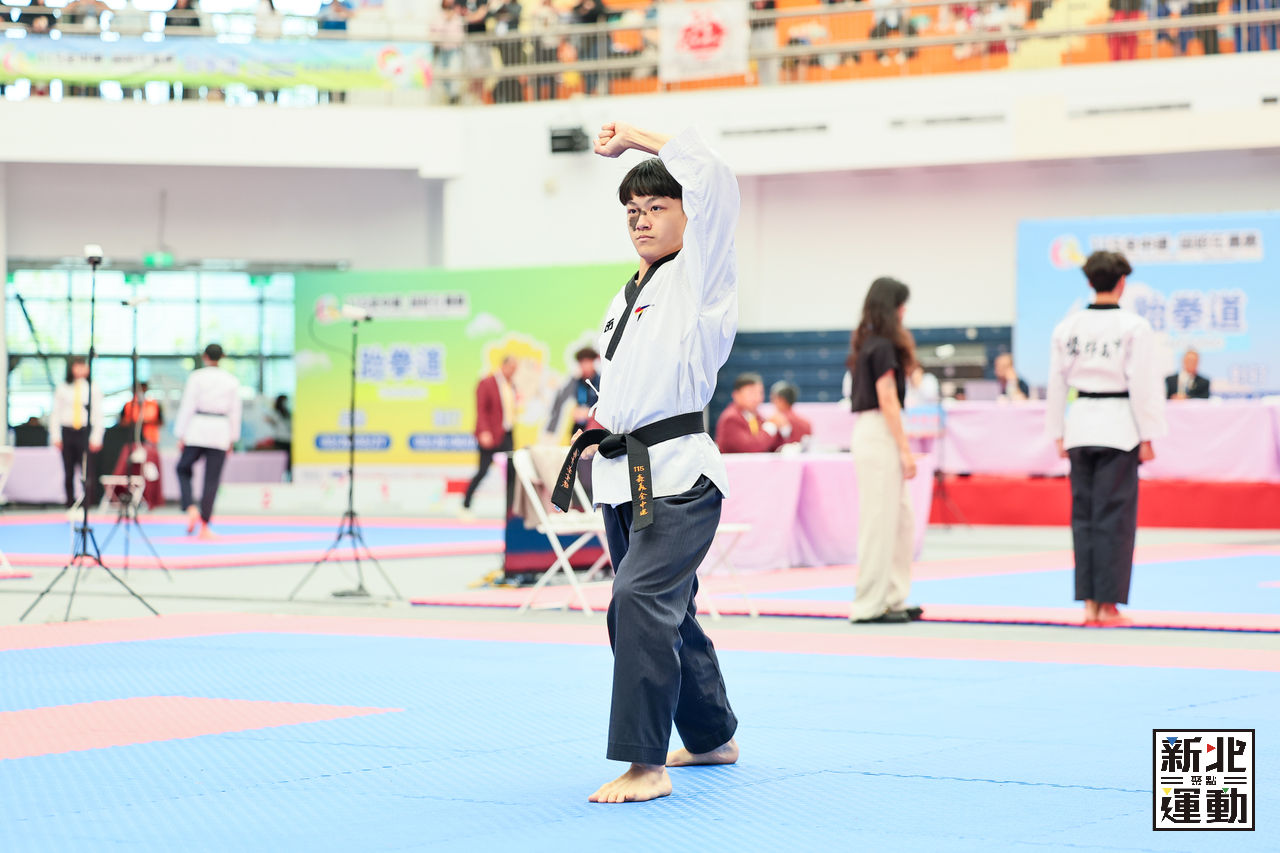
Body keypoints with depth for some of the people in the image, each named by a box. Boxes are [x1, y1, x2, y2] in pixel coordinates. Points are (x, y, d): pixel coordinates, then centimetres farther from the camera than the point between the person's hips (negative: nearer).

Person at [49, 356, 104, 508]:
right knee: (68, 473, 5)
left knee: (87, 472, -11)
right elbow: (55, 414, 10)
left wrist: (96, 438, -4)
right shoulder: (62, 389, 7)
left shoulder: (94, 390, 3)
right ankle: (70, 506, 12)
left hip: (85, 433, -2)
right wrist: (56, 437, 2)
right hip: (67, 432, 2)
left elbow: (98, 415, 3)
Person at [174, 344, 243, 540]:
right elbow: (236, 411, 7)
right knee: (212, 481, 4)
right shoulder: (232, 380, 4)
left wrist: (181, 436, 1)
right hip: (220, 434, 2)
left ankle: (190, 509, -3)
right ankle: (204, 528, 5)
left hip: (197, 432, -2)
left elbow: (187, 406, -5)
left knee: (183, 469, 18)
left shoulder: (196, 377, -4)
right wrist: (232, 440, 15)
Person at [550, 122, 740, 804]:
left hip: (677, 474, -9)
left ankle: (646, 765, -22)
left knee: (641, 598, -24)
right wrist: (601, 422, 15)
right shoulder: (626, 298, 19)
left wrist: (634, 137, -8)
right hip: (623, 478, 9)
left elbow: (711, 178, -18)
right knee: (663, 610, 18)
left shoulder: (700, 275, -5)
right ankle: (712, 737, 37)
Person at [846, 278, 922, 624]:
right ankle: (871, 604, -2)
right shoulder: (883, 346, -13)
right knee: (880, 520, -6)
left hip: (867, 431, 10)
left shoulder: (867, 343, 15)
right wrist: (905, 450, -15)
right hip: (880, 435, -10)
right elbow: (888, 401, -16)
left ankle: (892, 599, 17)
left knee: (901, 519, 13)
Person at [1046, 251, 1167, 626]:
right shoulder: (1134, 327, -8)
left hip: (1080, 425, 4)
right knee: (1114, 517, 0)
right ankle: (1108, 606, 1)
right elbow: (1143, 384, -8)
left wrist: (1059, 434, 15)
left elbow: (1057, 382, 8)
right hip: (1118, 425, -4)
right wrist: (1147, 438, -3)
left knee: (1083, 514, 9)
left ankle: (1089, 604, 10)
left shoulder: (1066, 328, 4)